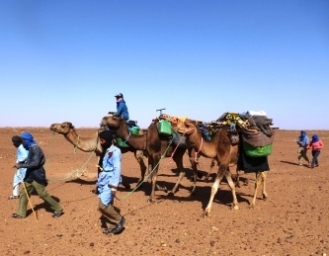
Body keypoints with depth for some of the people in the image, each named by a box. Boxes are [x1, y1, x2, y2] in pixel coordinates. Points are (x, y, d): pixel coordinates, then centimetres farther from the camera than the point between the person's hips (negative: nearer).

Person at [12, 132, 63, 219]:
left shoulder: (35, 148, -18)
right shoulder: (30, 148, 12)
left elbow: (35, 163, -25)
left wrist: (21, 165, -23)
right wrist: (21, 163, 7)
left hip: (36, 176, -9)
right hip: (30, 175, 10)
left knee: (43, 194, -4)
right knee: (23, 193, 9)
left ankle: (58, 209, 8)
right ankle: (21, 213, 19)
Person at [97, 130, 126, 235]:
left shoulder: (115, 151, -11)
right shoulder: (106, 151, 15)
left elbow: (117, 169, -16)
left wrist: (114, 186, -20)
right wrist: (99, 181, 19)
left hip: (110, 182, -9)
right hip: (104, 182, 9)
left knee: (103, 205, -14)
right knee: (107, 204, 9)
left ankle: (119, 219, 4)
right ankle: (111, 226, 19)